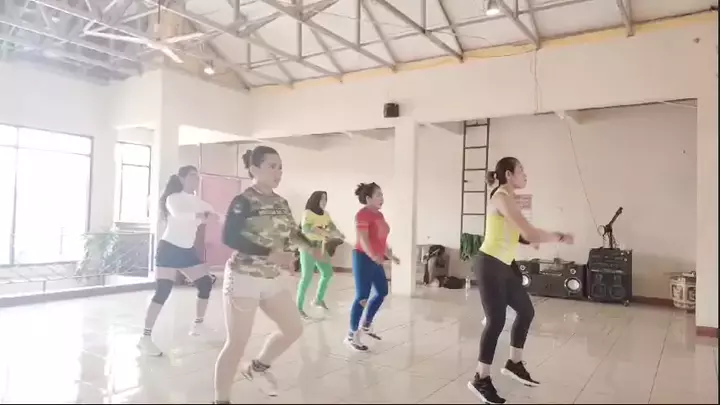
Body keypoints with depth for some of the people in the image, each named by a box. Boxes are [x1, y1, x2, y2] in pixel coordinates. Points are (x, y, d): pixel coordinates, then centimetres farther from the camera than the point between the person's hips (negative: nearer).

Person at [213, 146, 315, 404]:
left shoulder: (281, 203, 8)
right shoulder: (243, 201, -13)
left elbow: (291, 232, 22)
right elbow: (229, 237, -23)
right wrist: (270, 254, -26)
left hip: (271, 279, 8)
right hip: (243, 278, -7)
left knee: (294, 328, 13)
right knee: (237, 343, -1)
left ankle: (257, 367, 34)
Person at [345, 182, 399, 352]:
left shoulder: (378, 214, 14)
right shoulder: (363, 214, -14)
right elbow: (363, 239, -24)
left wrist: (390, 256, 26)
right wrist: (373, 256, -37)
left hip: (376, 260, 10)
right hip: (364, 258, -10)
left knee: (382, 292, 16)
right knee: (362, 297, -7)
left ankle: (366, 325, 31)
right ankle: (352, 335, 3)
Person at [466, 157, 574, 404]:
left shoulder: (507, 198, 14)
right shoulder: (502, 197, -17)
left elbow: (519, 236, 11)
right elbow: (530, 234, -23)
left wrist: (552, 237, 1)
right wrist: (560, 238, -10)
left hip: (504, 265, 10)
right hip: (489, 265, -10)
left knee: (526, 311, 17)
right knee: (496, 321, -5)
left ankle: (514, 364, 33)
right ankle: (481, 380, 9)